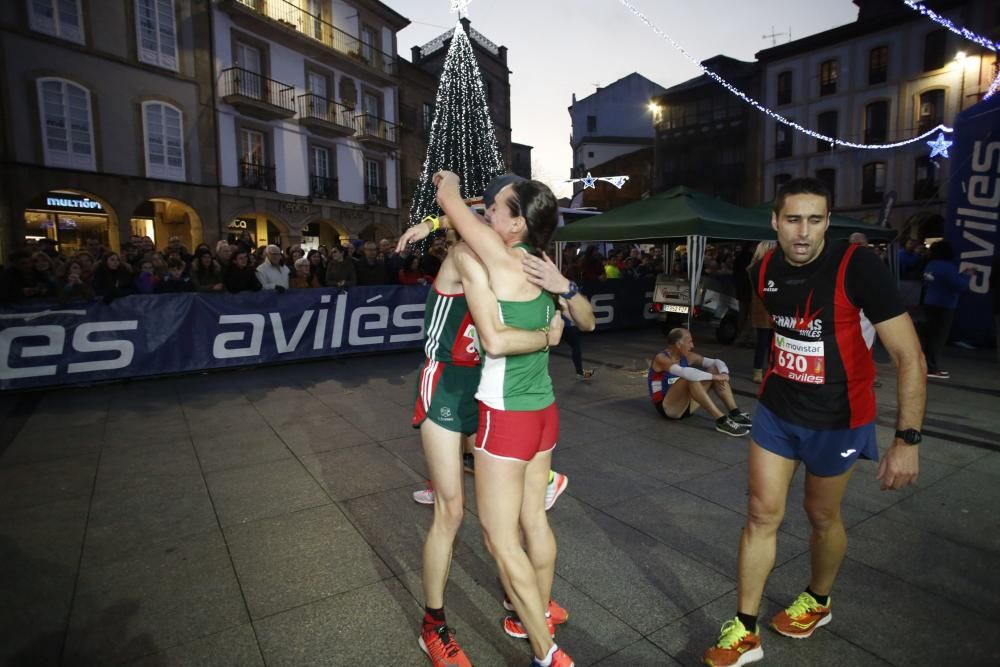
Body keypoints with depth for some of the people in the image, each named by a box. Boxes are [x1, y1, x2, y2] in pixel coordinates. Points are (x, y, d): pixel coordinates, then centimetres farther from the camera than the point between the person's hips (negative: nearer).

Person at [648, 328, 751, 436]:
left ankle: (735, 413, -14)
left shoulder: (687, 357, 5)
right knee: (690, 378, -35)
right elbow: (684, 372, -36)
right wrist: (713, 376, -32)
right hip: (667, 408, -8)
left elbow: (717, 362, 5)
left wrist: (724, 373, -17)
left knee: (715, 369, -4)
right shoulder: (661, 359, -18)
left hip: (686, 405, 8)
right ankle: (721, 421, -34)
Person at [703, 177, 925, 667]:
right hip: (776, 412, 4)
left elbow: (909, 356, -20)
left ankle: (817, 601, 45)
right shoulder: (764, 271, -5)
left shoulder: (858, 267, -20)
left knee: (821, 515, 15)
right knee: (761, 514, 5)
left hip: (836, 419, -3)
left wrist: (907, 438, -24)